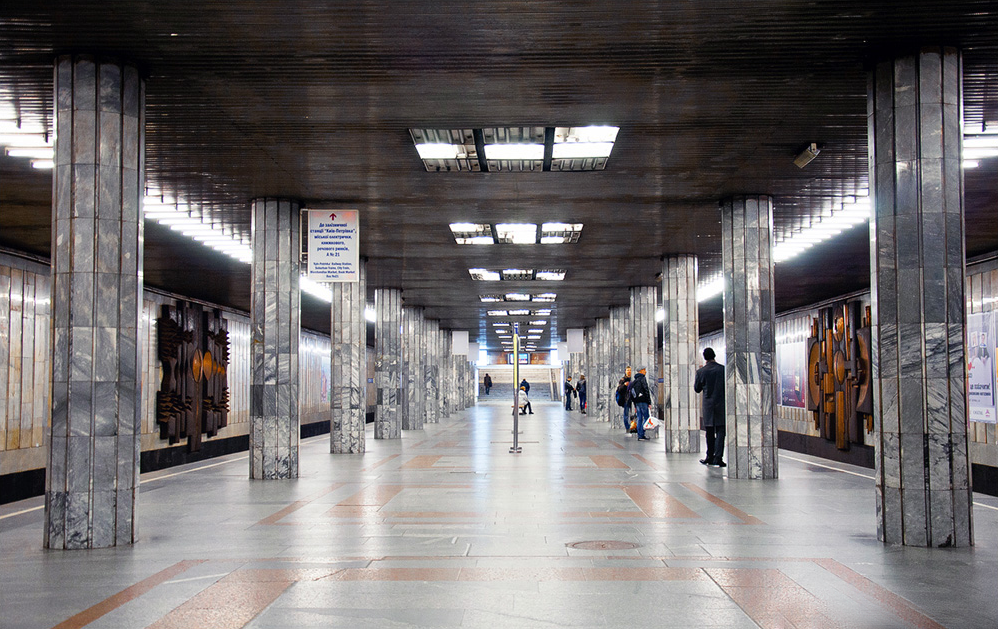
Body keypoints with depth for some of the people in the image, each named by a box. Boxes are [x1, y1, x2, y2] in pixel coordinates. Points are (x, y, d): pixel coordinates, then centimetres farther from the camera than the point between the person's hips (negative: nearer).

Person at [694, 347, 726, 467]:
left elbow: (697, 389, 7)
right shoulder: (723, 369, -4)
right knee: (720, 431, 0)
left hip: (708, 404, 1)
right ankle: (718, 458, -9)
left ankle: (710, 457, 18)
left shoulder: (701, 371, -4)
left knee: (710, 432, 11)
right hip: (722, 404, -1)